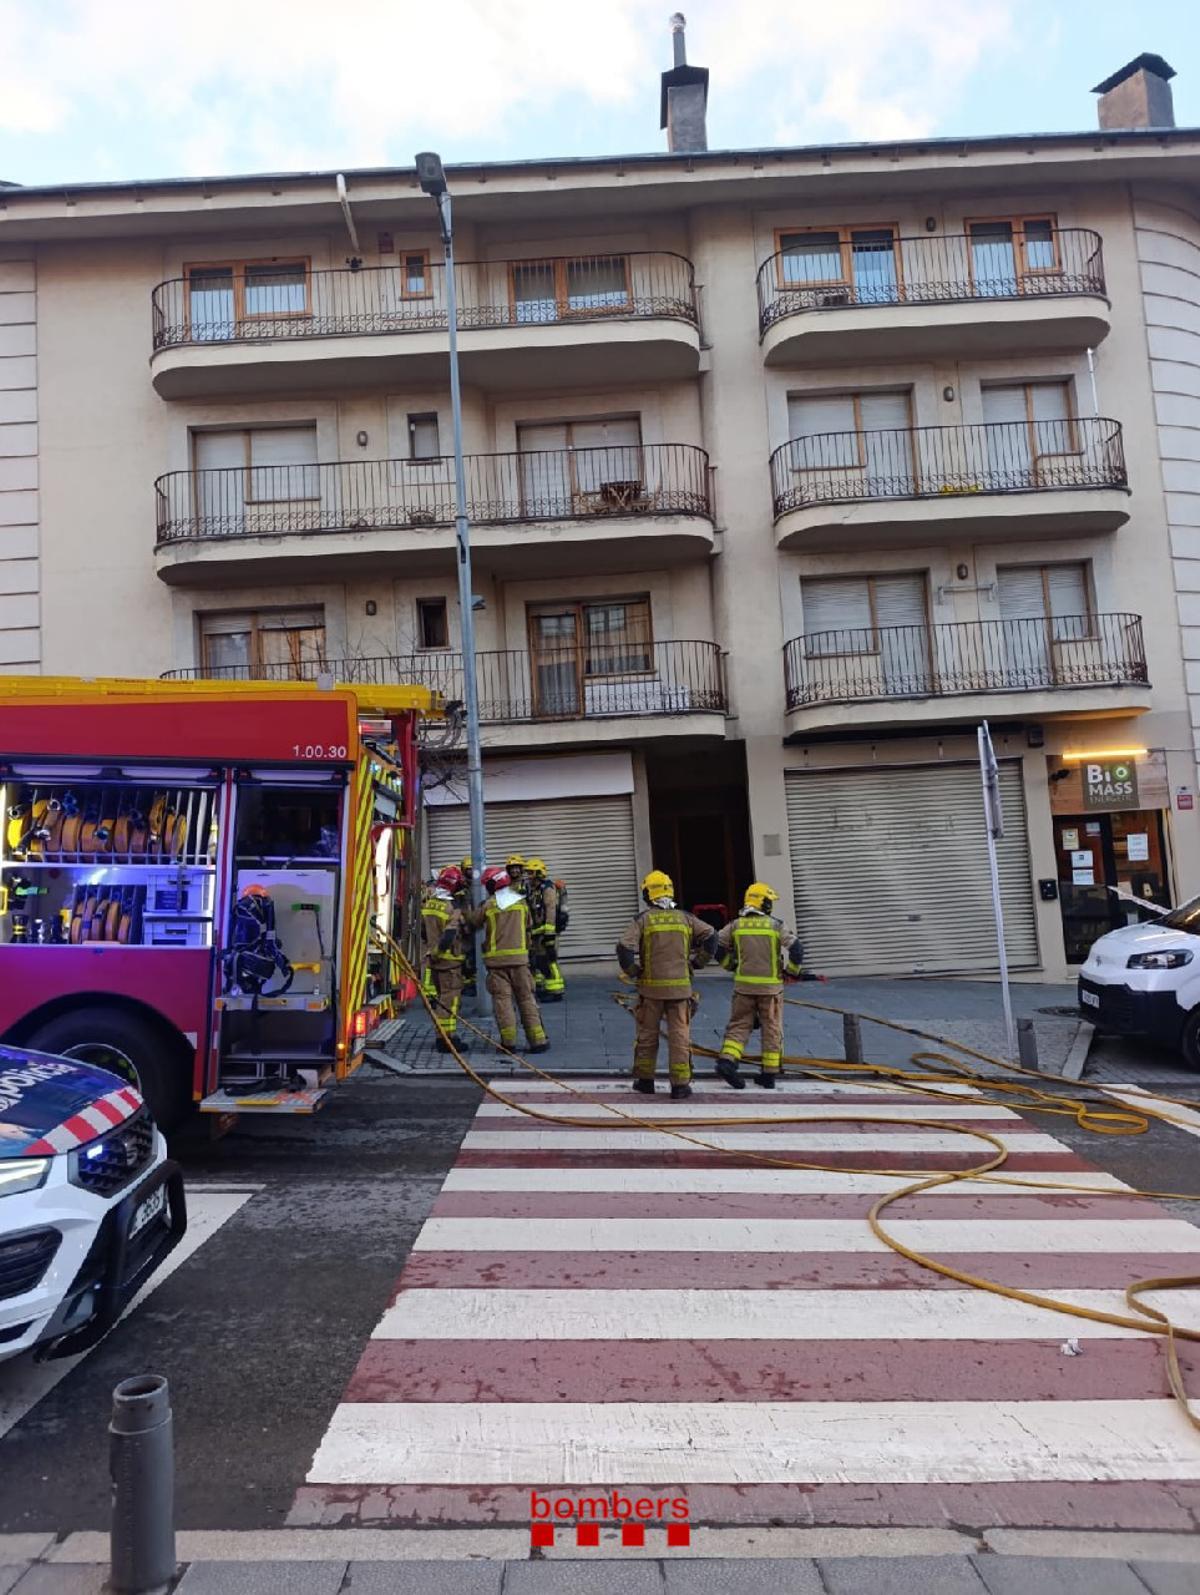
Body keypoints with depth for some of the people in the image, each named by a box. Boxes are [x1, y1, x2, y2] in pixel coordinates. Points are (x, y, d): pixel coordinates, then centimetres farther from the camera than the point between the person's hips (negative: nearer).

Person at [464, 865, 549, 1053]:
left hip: (496, 959, -2)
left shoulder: (488, 905, -3)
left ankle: (508, 1041, 0)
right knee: (526, 998, 7)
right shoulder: (521, 902, 7)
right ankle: (537, 1039, 4)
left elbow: (473, 922, 12)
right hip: (519, 957, 2)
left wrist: (466, 910, 29)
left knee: (502, 999, 2)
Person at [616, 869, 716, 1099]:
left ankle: (645, 1080, 22)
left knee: (647, 1034, 12)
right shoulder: (685, 917, 4)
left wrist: (634, 972, 0)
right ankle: (680, 1084, 4)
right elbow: (711, 937, 0)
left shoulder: (643, 919, -4)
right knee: (679, 1035, 4)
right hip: (680, 986, 1)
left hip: (651, 987, -1)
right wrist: (697, 963, 8)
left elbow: (624, 948, -14)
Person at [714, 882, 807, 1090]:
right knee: (772, 1029, 10)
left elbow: (718, 946, 2)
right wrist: (792, 971, 8)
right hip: (770, 986, -2)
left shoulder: (736, 925, 3)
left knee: (739, 1025, 9)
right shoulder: (775, 926, -3)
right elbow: (796, 950, -9)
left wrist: (731, 965, 18)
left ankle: (727, 1060, -10)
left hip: (743, 985, 2)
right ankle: (769, 1074, 14)